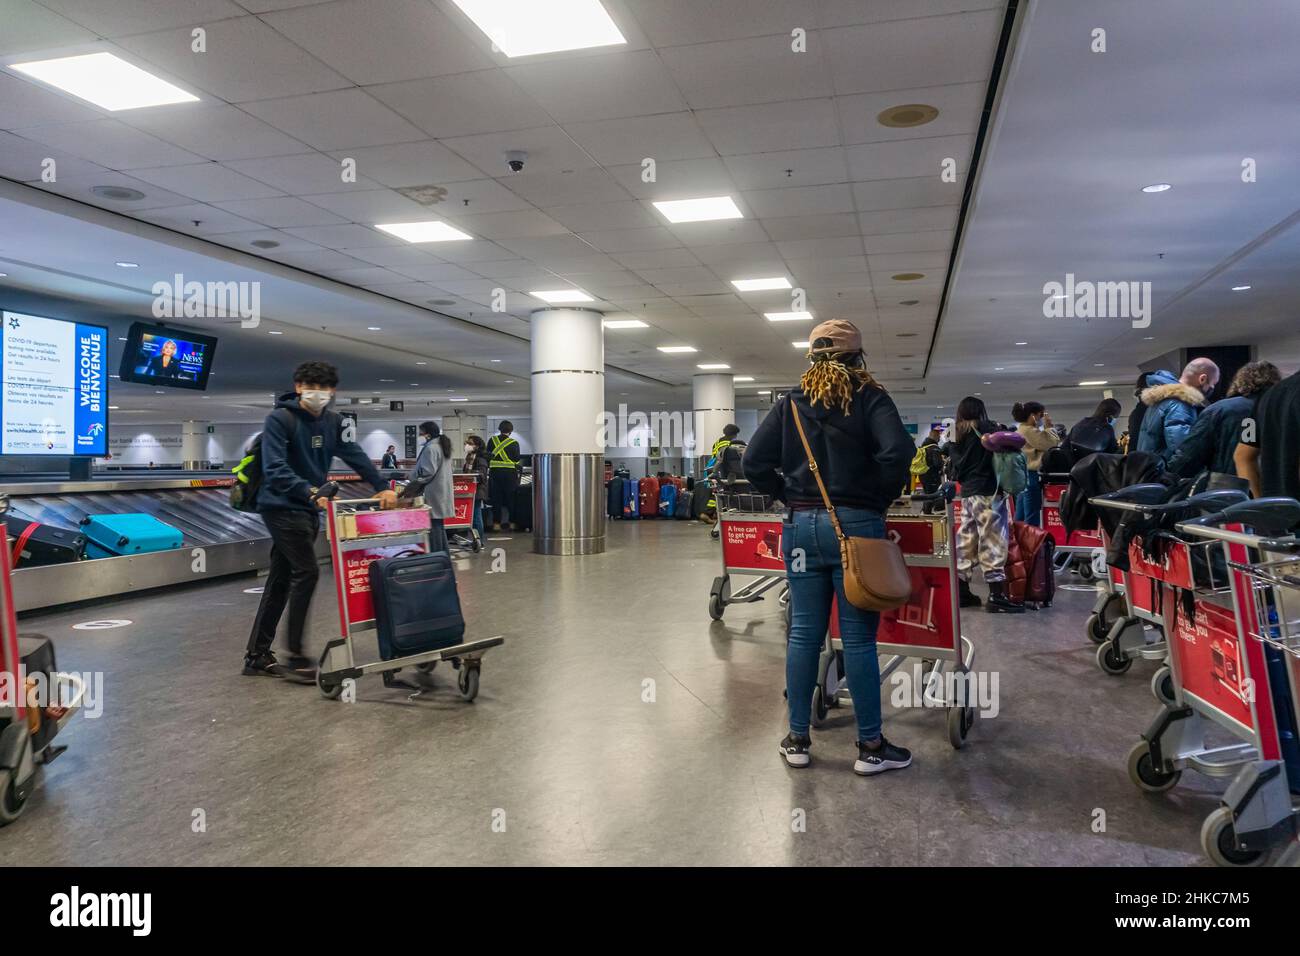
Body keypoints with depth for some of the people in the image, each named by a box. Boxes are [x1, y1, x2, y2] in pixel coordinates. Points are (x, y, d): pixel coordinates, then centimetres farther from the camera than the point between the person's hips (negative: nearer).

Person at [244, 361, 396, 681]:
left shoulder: (332, 421, 7)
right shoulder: (279, 418, -13)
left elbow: (355, 455, 3)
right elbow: (275, 469, -22)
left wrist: (381, 486, -8)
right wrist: (309, 490, -34)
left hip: (309, 508, 7)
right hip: (282, 507, -7)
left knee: (281, 578, 10)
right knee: (306, 571, -12)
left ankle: (257, 655, 19)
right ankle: (295, 655, -2)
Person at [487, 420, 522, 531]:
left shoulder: (492, 440, 3)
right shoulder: (514, 443, -4)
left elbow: (488, 457, 7)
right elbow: (517, 460, -2)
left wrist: (488, 469, 16)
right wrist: (517, 473, 9)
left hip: (494, 472, 2)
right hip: (509, 473, -2)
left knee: (496, 498, 6)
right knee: (511, 497, 7)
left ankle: (496, 523, 5)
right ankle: (512, 521, 10)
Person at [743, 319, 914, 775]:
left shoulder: (791, 402, 9)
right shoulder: (870, 398, -1)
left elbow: (754, 463, 2)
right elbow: (897, 453, -16)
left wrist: (791, 496, 9)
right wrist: (880, 501, -3)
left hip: (801, 524, 3)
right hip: (855, 524, -3)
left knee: (804, 632, 9)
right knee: (858, 637, 2)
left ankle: (797, 739, 17)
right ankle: (870, 746, 13)